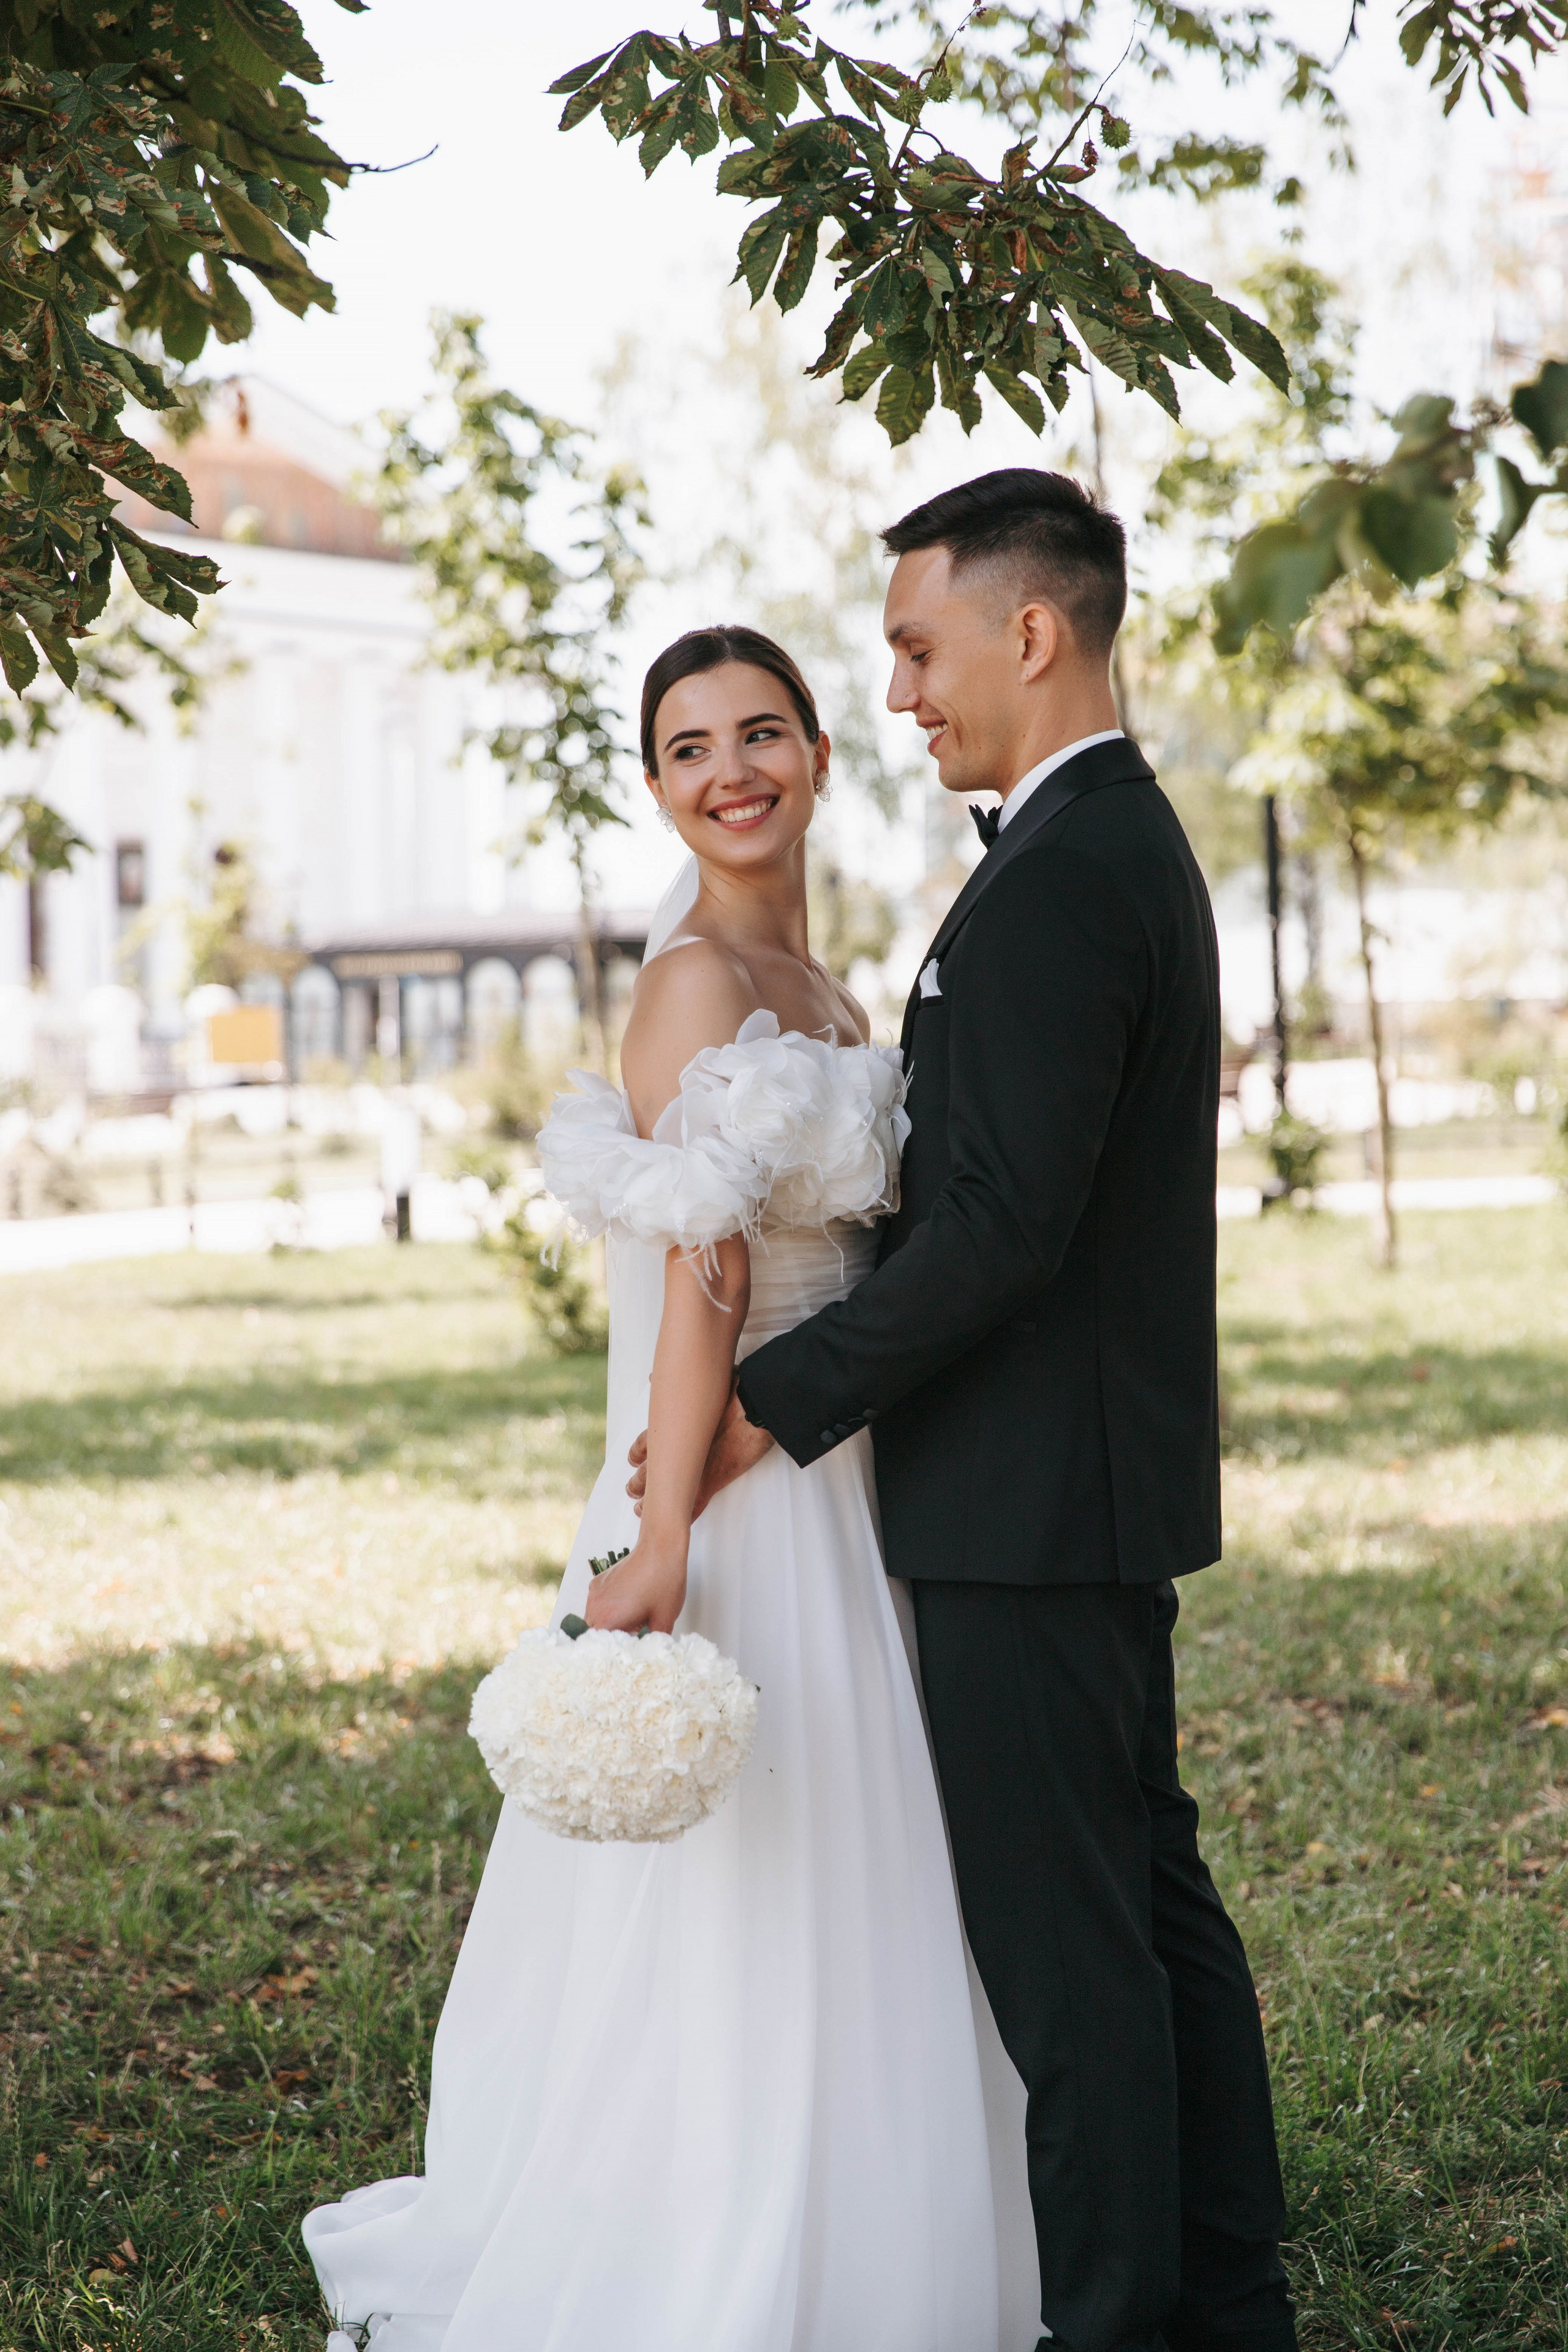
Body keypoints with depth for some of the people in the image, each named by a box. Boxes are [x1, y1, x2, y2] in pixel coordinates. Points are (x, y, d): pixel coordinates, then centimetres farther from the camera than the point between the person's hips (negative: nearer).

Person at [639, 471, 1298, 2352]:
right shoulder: (1133, 842, 14)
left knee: (1062, 1937, -2)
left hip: (1031, 1494, -11)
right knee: (1151, 1892, 17)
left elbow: (1005, 1224, -24)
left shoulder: (1059, 877, -19)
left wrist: (781, 1402, -17)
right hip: (1111, 1484, 11)